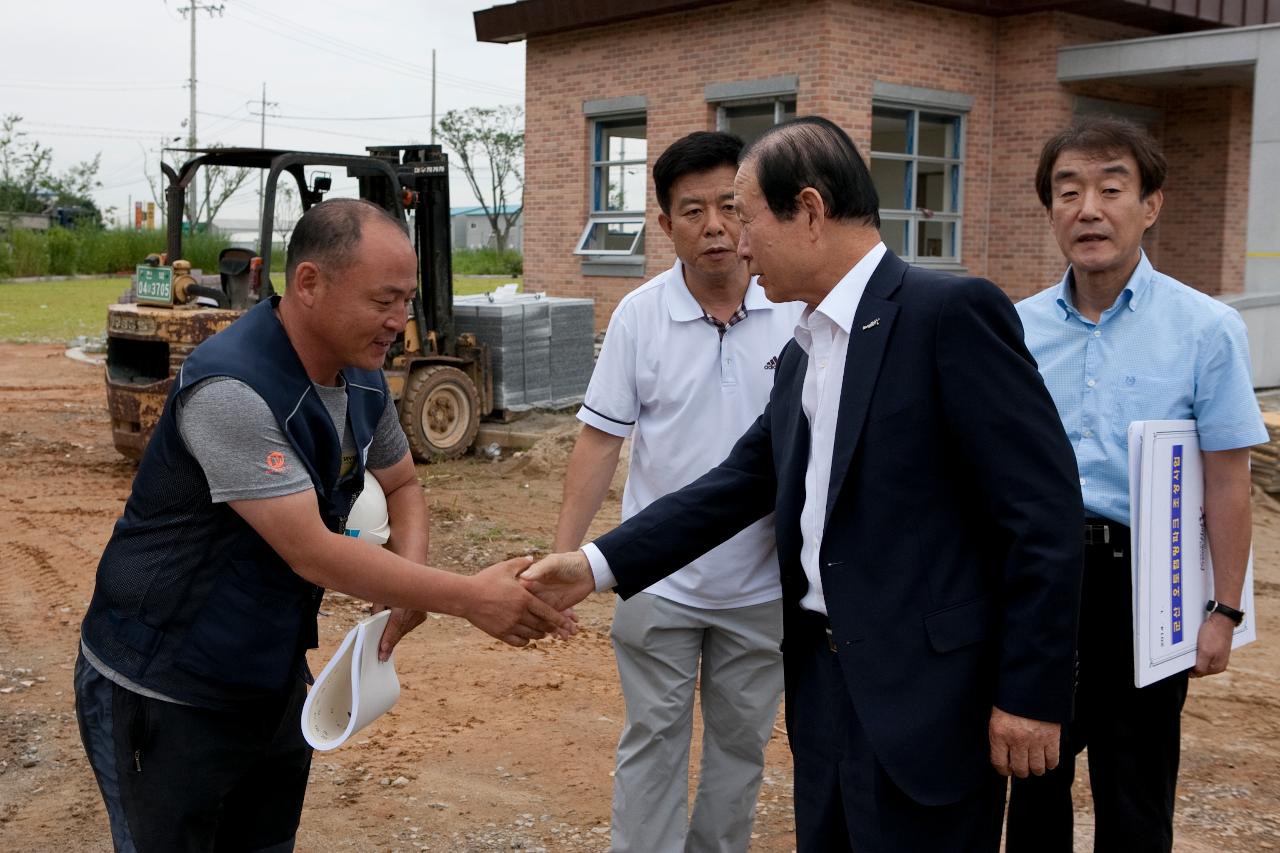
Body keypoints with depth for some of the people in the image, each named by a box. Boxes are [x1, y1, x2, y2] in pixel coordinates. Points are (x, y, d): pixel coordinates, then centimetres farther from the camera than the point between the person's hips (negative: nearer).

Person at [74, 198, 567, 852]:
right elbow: (311, 553, -29)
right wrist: (466, 598, -28)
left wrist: (412, 578, -8)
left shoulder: (363, 380, -2)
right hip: (164, 693, -7)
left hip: (272, 679, 7)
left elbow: (401, 484, 13)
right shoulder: (232, 389, -28)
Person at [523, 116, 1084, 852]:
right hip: (824, 679, 8)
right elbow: (743, 483, 14)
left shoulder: (952, 312, -14)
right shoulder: (804, 352, 13)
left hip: (926, 689, -8)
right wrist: (600, 564, 6)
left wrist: (1031, 692, -16)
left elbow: (1044, 507, -16)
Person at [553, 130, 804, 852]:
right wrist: (563, 557, -9)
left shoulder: (798, 310, -8)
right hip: (660, 580, -1)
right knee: (653, 742, 10)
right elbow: (602, 439, -4)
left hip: (763, 582, 1)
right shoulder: (640, 314, -7)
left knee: (741, 741, 16)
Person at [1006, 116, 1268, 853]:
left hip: (1141, 579, -3)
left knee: (1135, 792, 12)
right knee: (1035, 773, 18)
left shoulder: (1206, 328, -10)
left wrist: (1224, 611, -7)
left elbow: (1228, 480, -7)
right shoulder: (1017, 328, 0)